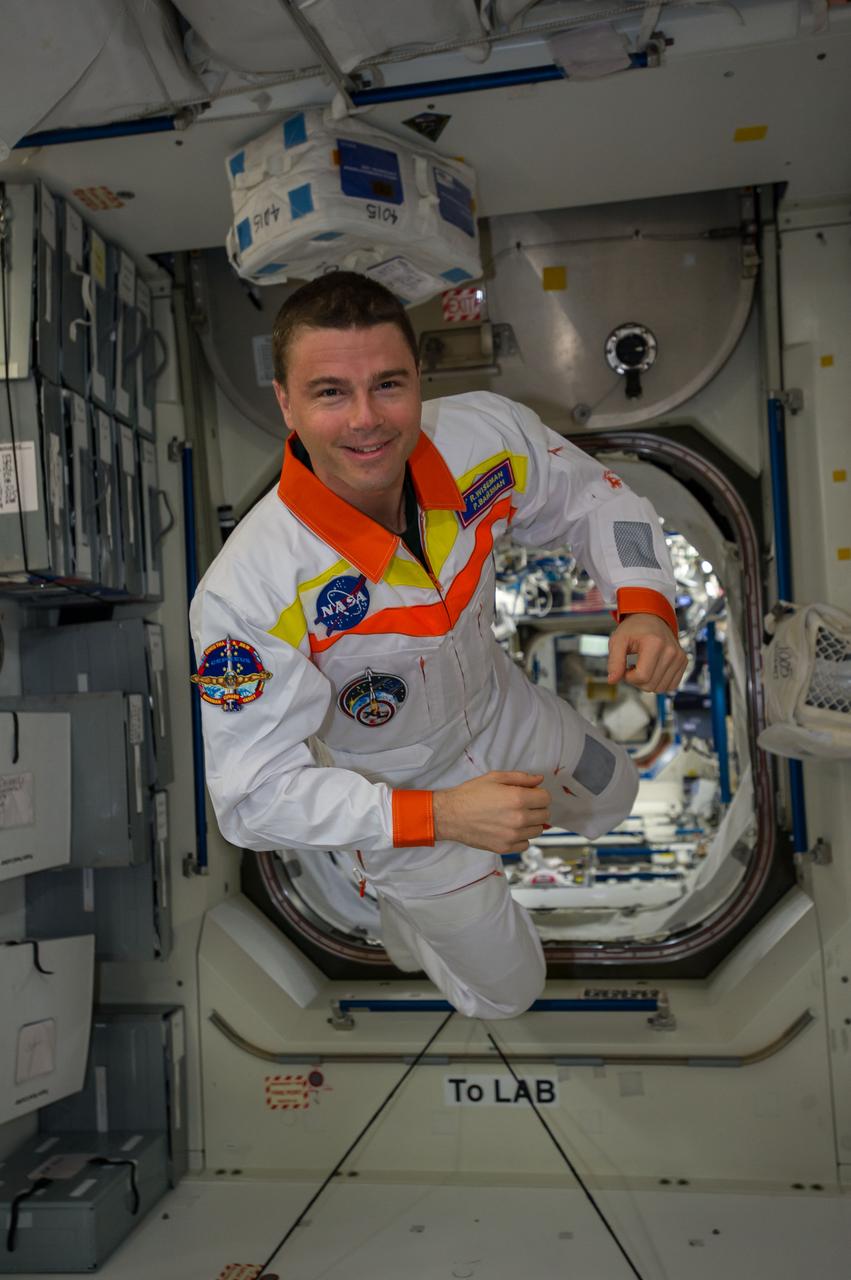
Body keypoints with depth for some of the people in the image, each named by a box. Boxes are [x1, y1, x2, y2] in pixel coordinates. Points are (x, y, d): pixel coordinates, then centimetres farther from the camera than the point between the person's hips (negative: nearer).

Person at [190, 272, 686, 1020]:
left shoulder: (486, 437, -27)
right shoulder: (246, 592, -39)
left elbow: (591, 499, -7)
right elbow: (255, 795, -31)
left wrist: (646, 607, -26)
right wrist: (440, 815, -40)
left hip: (496, 702, 5)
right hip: (393, 786, -4)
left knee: (611, 804, 34)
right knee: (506, 990, 17)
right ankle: (398, 901, 46)